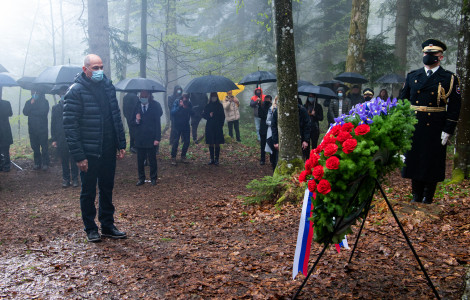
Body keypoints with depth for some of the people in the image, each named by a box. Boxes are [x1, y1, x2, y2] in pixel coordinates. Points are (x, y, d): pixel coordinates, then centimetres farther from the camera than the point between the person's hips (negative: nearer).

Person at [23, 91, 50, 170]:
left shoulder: (44, 101, 0)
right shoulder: (28, 102, 11)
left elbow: (43, 112, -13)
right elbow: (25, 112, -2)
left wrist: (31, 112, -5)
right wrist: (31, 104, -13)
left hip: (42, 128, -4)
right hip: (32, 129, 4)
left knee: (44, 147, -3)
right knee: (35, 147, 7)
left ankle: (45, 164, 4)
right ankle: (37, 163, 15)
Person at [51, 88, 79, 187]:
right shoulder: (55, 108, 8)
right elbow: (53, 124, 9)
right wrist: (54, 139, 3)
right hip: (61, 139, 2)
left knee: (73, 160, 3)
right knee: (64, 160, 8)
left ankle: (75, 178, 13)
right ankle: (65, 178, 18)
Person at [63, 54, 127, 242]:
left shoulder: (108, 86, 8)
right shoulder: (76, 91, -10)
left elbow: (116, 117, 13)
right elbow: (70, 126, -14)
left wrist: (121, 144, 8)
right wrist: (78, 156, -18)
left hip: (108, 150, 6)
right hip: (89, 152, -5)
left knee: (107, 189, 14)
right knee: (88, 192, 8)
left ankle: (108, 226, 27)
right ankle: (90, 229, 22)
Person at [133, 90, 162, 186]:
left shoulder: (155, 106, -2)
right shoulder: (136, 107, 4)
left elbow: (157, 123, -1)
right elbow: (132, 124, 7)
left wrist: (157, 138, -7)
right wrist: (136, 121, -16)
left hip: (151, 139, -2)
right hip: (139, 138, 2)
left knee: (152, 160, 6)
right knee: (140, 160, 8)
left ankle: (153, 178, 19)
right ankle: (141, 179, 21)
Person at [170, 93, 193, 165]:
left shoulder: (189, 104, 0)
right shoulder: (176, 103, -9)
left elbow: (192, 113, -9)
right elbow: (172, 112, -20)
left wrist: (187, 108, -24)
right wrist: (180, 106, -29)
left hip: (186, 125, 4)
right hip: (177, 125, -4)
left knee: (187, 141, 4)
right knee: (176, 141, -8)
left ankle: (183, 157, 20)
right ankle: (173, 158, 0)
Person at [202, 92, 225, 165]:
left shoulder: (220, 106, 4)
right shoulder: (208, 106, 6)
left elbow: (223, 116, 7)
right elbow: (203, 115, 6)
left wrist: (221, 125, -2)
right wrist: (209, 115, -13)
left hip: (218, 127, -1)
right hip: (209, 127, 1)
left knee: (217, 144, -3)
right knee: (211, 144, 4)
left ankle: (216, 159, 2)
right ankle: (212, 159, 12)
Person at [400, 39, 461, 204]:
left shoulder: (449, 79, 1)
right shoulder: (412, 76, 10)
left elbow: (454, 107, -2)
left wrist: (447, 131, -9)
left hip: (436, 130, -3)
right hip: (413, 128, 3)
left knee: (432, 164, 4)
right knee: (414, 161, 9)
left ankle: (428, 199, 17)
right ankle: (416, 197, 23)